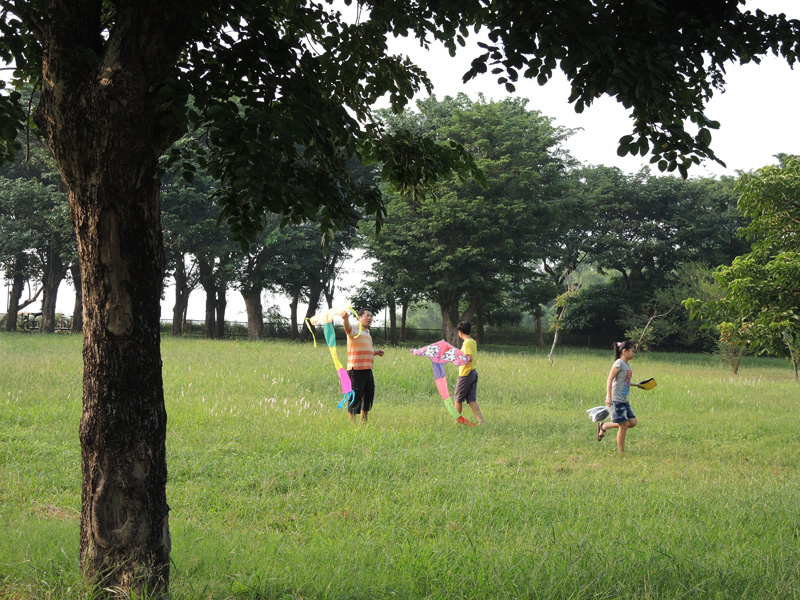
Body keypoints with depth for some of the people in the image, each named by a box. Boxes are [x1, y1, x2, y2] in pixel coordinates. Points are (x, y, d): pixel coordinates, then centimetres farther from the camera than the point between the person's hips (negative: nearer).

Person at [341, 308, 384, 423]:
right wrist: (345, 319, -52)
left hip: (367, 370, 9)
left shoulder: (367, 332, 22)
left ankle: (364, 420, 28)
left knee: (369, 395, 15)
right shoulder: (355, 330, -5)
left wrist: (376, 352, 16)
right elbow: (348, 328, -31)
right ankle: (352, 422, -1)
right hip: (356, 369, -9)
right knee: (356, 396, -7)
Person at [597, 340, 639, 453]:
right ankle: (621, 451, 6)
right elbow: (610, 380, -18)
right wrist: (609, 398, -25)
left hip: (624, 400, 9)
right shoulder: (619, 364, -13)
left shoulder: (627, 365, 13)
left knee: (632, 422, 5)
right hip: (616, 400, -9)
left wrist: (636, 385, 27)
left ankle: (604, 426, 16)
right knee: (623, 425, -6)